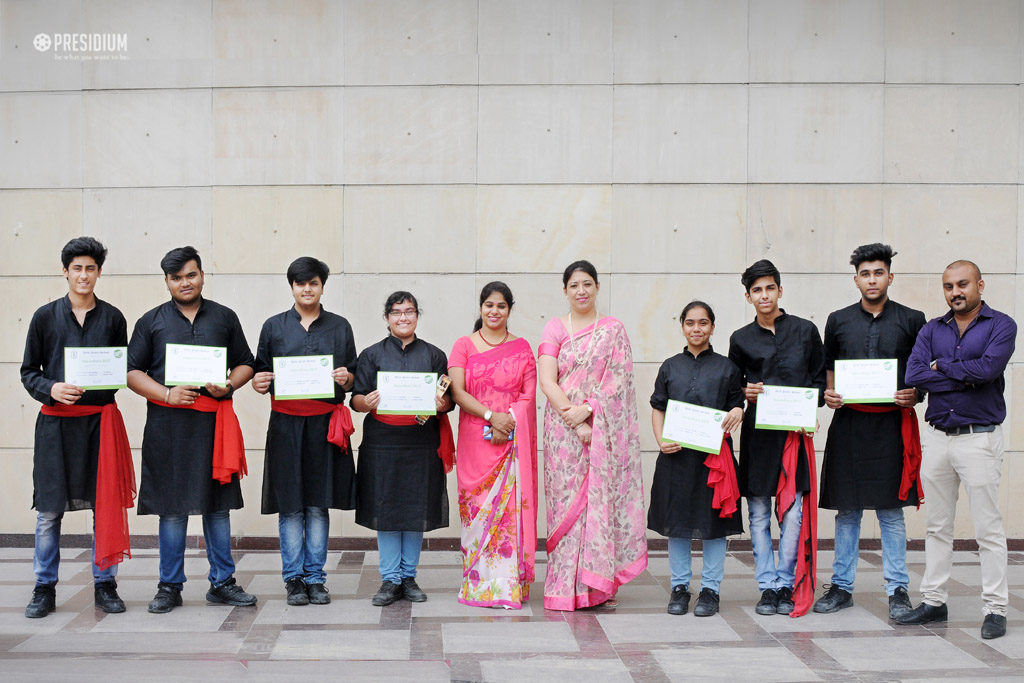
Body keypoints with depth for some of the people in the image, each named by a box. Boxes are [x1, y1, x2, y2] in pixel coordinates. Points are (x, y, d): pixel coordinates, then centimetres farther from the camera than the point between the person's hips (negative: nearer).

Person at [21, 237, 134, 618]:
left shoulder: (112, 318, 8)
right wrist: (51, 389, -13)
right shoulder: (46, 317, 5)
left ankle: (105, 584, 15)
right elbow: (28, 371, 6)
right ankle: (44, 589, 13)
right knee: (49, 509, 2)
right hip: (55, 422, -1)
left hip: (101, 421, 1)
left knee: (105, 505, 3)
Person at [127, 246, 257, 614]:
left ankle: (222, 582, 14)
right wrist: (167, 394, -11)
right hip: (167, 422, -1)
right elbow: (132, 371, 4)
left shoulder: (224, 317, 12)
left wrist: (227, 386, -8)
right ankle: (170, 587, 11)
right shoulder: (151, 321, 9)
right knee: (172, 506, 2)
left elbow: (245, 364, 13)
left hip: (214, 420, 1)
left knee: (218, 504, 5)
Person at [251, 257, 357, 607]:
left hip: (325, 424, 0)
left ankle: (315, 578, 11)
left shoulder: (339, 327, 10)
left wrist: (345, 378, -10)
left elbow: (354, 378, 11)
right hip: (286, 424, 0)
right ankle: (293, 577, 11)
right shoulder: (274, 326, 8)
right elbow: (261, 374, 11)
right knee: (290, 504, 1)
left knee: (319, 504, 3)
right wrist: (258, 383, -11)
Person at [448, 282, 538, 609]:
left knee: (511, 507, -4)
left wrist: (508, 421, -11)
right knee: (477, 508, -2)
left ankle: (510, 584, 2)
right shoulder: (464, 345, 8)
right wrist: (491, 416, -14)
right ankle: (479, 583, 5)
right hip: (475, 441, 0)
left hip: (513, 441, 0)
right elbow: (457, 391, -2)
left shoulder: (522, 348, 11)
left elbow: (529, 394, 4)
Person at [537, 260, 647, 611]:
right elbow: (547, 380, -3)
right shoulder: (554, 328, 6)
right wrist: (574, 420, -13)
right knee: (567, 500, -2)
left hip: (604, 430, 0)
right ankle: (566, 586, 3)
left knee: (601, 498, -2)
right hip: (564, 429, 0)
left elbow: (619, 379, -1)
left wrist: (587, 409, -14)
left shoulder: (614, 329, 8)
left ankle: (600, 584, 5)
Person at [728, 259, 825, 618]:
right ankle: (767, 586, 11)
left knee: (793, 512, -7)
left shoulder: (805, 331, 6)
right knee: (758, 512, 3)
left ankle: (786, 585, 5)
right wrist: (746, 394, -5)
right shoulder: (741, 339, 9)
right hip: (756, 432, 1)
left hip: (795, 430, -1)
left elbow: (819, 380, 11)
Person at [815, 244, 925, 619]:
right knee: (846, 510, 6)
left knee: (891, 510, 1)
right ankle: (841, 586, 15)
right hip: (848, 424, 2)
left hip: (892, 424, -2)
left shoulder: (912, 320, 5)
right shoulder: (839, 321, 10)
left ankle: (897, 589, 9)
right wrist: (828, 395, -3)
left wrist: (914, 395, -10)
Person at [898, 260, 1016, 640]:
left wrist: (942, 366, -7)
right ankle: (933, 602, 19)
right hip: (937, 436, 5)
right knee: (937, 526, 11)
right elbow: (914, 374, -5)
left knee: (988, 528, -3)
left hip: (979, 437, -5)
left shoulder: (1001, 325, -2)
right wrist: (965, 377, -11)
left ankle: (995, 609, 4)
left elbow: (988, 368, -20)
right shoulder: (932, 330, 10)